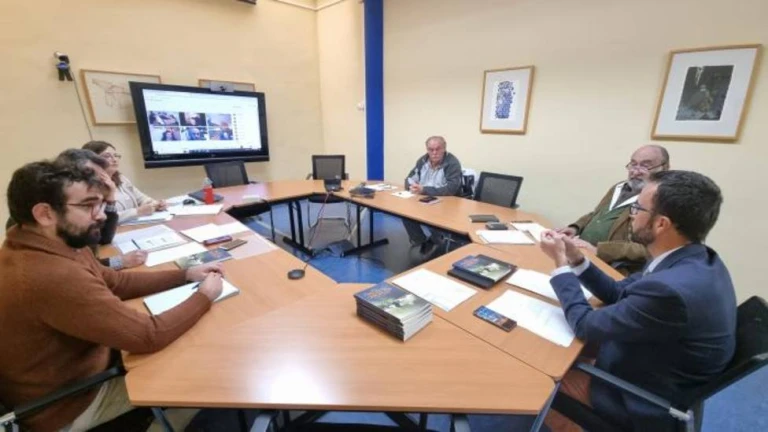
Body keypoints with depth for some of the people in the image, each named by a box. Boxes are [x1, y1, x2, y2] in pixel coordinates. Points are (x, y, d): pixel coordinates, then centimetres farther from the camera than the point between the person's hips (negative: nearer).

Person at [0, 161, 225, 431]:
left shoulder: (55, 246, -8)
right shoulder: (52, 276, -37)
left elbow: (116, 283, 3)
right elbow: (149, 336, -33)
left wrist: (186, 275, -6)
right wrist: (205, 296, -19)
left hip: (62, 371, 8)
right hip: (67, 405, -7)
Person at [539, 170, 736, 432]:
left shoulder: (670, 288, -38)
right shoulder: (694, 261, -7)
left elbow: (586, 326, -24)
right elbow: (619, 294, 5)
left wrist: (560, 262, -16)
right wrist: (575, 258, -7)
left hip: (645, 400, -7)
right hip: (654, 374, 8)